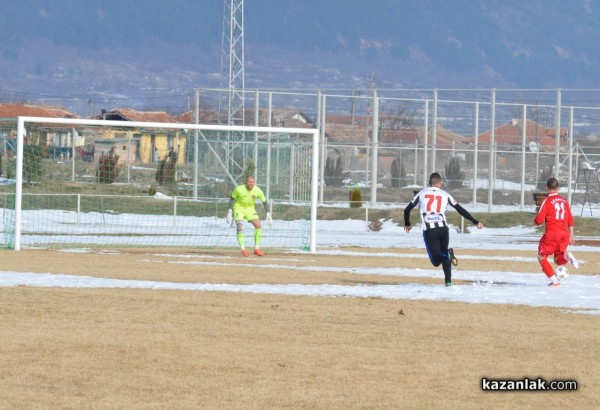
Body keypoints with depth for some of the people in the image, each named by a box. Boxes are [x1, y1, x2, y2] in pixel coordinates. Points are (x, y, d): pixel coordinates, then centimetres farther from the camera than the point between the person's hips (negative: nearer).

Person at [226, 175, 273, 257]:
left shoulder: (258, 191, -18)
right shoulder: (239, 189, -25)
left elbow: (264, 202, -6)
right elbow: (232, 199, -13)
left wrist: (268, 214, -10)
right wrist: (229, 212, -18)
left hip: (250, 209, 3)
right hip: (239, 208, -3)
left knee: (258, 226, -9)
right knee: (240, 227, -22)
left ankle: (256, 249, 2)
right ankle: (243, 249, -18)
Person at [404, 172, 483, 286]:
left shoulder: (421, 194, 12)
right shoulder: (445, 195, 11)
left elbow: (407, 209, 18)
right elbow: (461, 210, 11)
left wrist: (407, 224, 36)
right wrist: (475, 222, 19)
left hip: (429, 231, -2)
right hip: (443, 228, 2)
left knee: (436, 261, -1)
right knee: (444, 256, 21)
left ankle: (448, 254, -33)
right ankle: (448, 280, 7)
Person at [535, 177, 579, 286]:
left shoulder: (547, 201, -6)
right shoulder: (564, 201, 11)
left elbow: (539, 221, -10)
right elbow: (570, 221, 13)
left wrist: (537, 221, 13)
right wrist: (571, 236, 19)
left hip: (551, 234, -5)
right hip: (564, 234, 5)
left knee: (542, 257, 12)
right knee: (559, 260, 16)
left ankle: (554, 280, 0)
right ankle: (567, 256, -19)